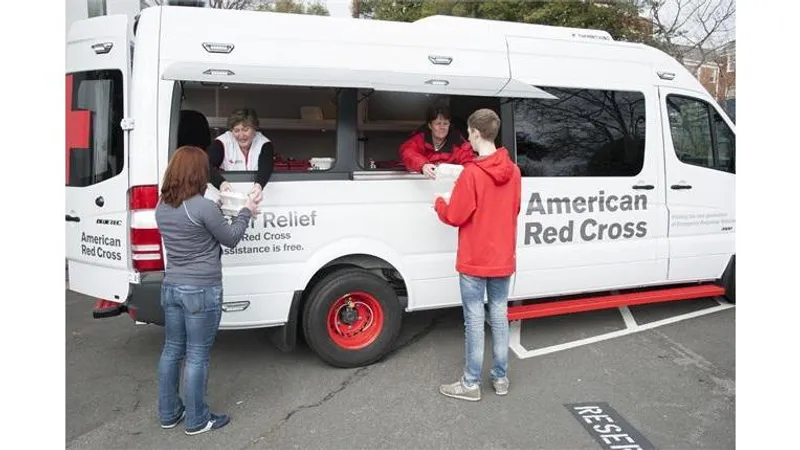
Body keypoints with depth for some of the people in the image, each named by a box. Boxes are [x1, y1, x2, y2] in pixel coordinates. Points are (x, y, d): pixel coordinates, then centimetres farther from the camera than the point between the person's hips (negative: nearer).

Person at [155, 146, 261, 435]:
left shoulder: (162, 208, 4)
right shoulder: (204, 208, -19)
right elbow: (231, 239, -5)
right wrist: (247, 211, 8)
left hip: (171, 288, 7)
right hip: (202, 292, -7)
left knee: (172, 350, 17)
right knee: (197, 356, 4)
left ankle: (168, 413, 30)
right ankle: (197, 420, 17)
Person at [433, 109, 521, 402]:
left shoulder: (472, 173, -19)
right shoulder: (513, 171, 2)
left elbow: (455, 217, -13)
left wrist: (439, 204, 6)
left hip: (474, 261, -6)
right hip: (503, 259, 6)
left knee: (474, 320, 2)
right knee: (499, 316, 14)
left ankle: (471, 384, 11)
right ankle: (501, 378, 24)